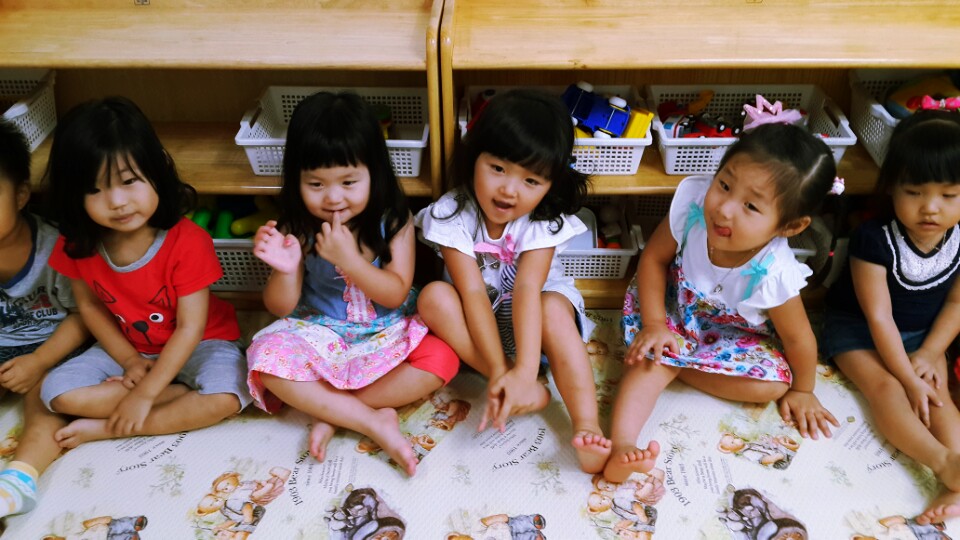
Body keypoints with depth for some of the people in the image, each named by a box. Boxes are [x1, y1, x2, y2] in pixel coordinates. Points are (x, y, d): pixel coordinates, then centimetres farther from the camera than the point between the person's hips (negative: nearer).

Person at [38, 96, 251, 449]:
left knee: (226, 398, -31)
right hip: (126, 348, 4)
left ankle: (109, 428, -16)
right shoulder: (77, 245, -13)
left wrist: (145, 393, -26)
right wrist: (129, 360, -10)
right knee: (58, 392, -18)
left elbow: (190, 328, -24)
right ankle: (184, 394, -14)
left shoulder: (188, 242, -27)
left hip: (196, 345, -4)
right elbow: (89, 305, 2)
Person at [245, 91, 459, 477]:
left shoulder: (393, 220, -12)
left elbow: (396, 294, -15)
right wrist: (285, 269, -30)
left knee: (442, 358, -26)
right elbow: (281, 308, -8)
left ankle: (332, 413, -17)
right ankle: (376, 422, -22)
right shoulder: (298, 228, -10)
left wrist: (348, 259, -29)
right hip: (322, 332, 1)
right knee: (268, 360, -27)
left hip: (388, 332, 0)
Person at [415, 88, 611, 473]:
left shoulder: (544, 221, -19)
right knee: (434, 297, -29)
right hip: (475, 323, 1)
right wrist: (500, 372, -37)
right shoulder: (451, 215, -20)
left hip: (528, 317, 0)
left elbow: (527, 289, -32)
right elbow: (474, 293, -28)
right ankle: (526, 393, -31)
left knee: (554, 310, -33)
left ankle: (587, 430, -39)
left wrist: (525, 371, -44)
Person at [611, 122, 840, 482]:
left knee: (774, 384, -19)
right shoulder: (693, 201, -33)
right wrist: (654, 324, -19)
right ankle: (620, 448, -32)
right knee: (649, 358, -23)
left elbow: (798, 338, -18)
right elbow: (654, 258, -16)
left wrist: (802, 391, -2)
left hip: (734, 333, 0)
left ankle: (671, 363, -12)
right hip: (676, 307, 1)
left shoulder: (774, 274, -36)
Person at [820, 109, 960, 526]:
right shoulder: (875, 239, -27)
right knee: (884, 387, -26)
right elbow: (879, 318, -23)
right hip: (857, 330, -4)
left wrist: (926, 356, -11)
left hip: (923, 335, 4)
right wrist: (908, 378, -21)